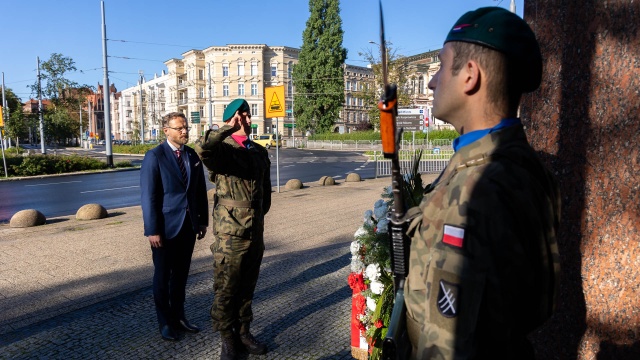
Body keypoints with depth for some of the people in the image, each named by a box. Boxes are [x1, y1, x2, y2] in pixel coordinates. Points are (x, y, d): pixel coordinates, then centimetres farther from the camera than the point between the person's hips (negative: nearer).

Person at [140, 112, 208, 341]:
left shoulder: (193, 156, 7)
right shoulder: (154, 157, -10)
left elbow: (201, 191, 10)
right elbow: (149, 196, -13)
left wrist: (203, 220, 8)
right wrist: (152, 230, -15)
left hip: (189, 225, 5)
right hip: (166, 227, -5)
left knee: (181, 274, 15)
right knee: (163, 276, 10)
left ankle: (178, 316, 31)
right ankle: (165, 322, 26)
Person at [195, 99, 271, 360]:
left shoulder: (260, 152, 9)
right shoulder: (223, 150, -9)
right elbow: (202, 149, -35)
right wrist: (229, 129, -26)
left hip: (255, 231, 6)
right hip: (230, 233, -5)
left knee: (247, 287, 18)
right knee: (226, 289, 7)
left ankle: (243, 332, 34)